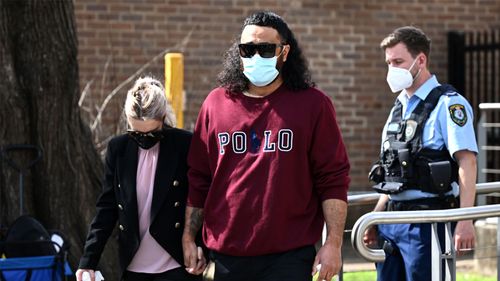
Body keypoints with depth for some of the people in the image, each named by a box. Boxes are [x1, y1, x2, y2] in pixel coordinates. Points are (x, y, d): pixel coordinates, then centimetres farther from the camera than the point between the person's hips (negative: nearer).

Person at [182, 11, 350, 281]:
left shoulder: (312, 104, 0)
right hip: (227, 256, 3)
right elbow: (198, 180, 13)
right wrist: (188, 238, 10)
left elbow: (333, 180, -2)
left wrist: (333, 243, -9)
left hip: (289, 258, -3)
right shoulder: (216, 104, 9)